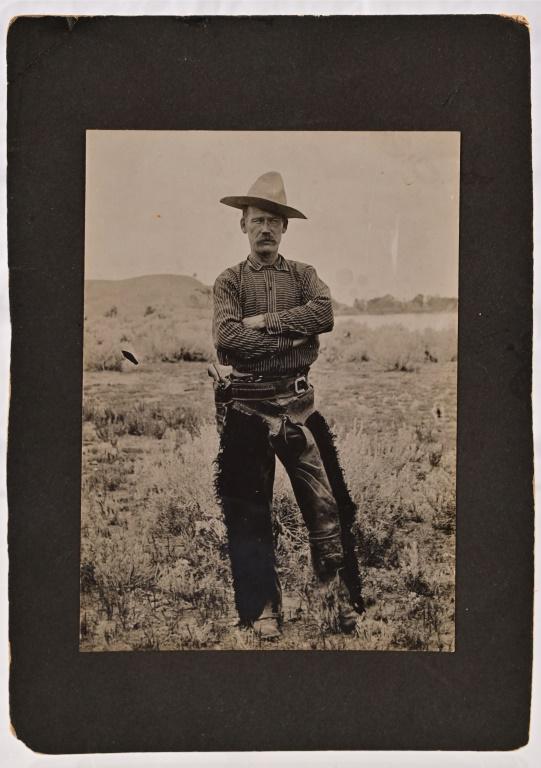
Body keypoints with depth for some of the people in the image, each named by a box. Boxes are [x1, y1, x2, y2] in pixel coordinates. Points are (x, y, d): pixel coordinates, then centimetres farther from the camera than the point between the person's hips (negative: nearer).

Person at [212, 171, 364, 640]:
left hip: (298, 402, 1)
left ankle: (345, 601, 14)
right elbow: (226, 336, -13)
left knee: (325, 500, 2)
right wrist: (291, 339, -13)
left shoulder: (303, 275, 11)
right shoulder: (229, 281, 5)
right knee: (247, 508, 4)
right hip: (246, 404, -1)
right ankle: (263, 612, 16)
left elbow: (325, 313, -11)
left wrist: (264, 321, -13)